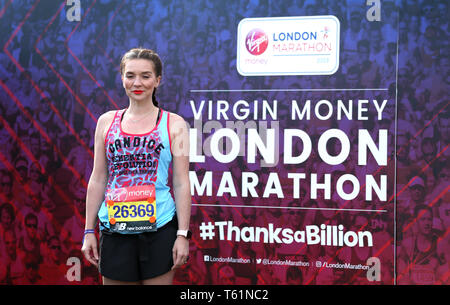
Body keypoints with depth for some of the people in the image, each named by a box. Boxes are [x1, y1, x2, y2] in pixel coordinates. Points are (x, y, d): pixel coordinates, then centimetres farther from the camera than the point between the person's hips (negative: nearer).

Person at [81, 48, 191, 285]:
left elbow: (181, 184, 0)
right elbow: (97, 179, 10)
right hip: (115, 228, 2)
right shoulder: (107, 121, 9)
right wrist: (89, 231, 8)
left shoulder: (174, 124, 2)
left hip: (159, 229, -2)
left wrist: (183, 234, -6)